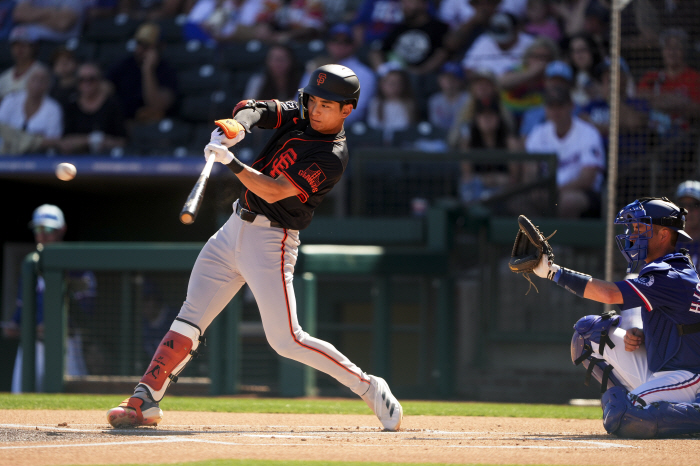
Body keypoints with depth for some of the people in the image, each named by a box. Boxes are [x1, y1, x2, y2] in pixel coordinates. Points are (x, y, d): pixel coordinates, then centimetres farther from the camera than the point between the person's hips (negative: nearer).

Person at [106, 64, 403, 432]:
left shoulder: (331, 157, -17)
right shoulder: (298, 115, 6)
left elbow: (275, 191, -24)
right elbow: (253, 110, -4)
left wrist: (231, 163, -34)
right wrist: (237, 126, -26)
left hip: (270, 241, -7)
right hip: (235, 230, 7)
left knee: (285, 340, -9)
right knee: (189, 319, 3)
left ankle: (368, 387, 2)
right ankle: (145, 401, 3)